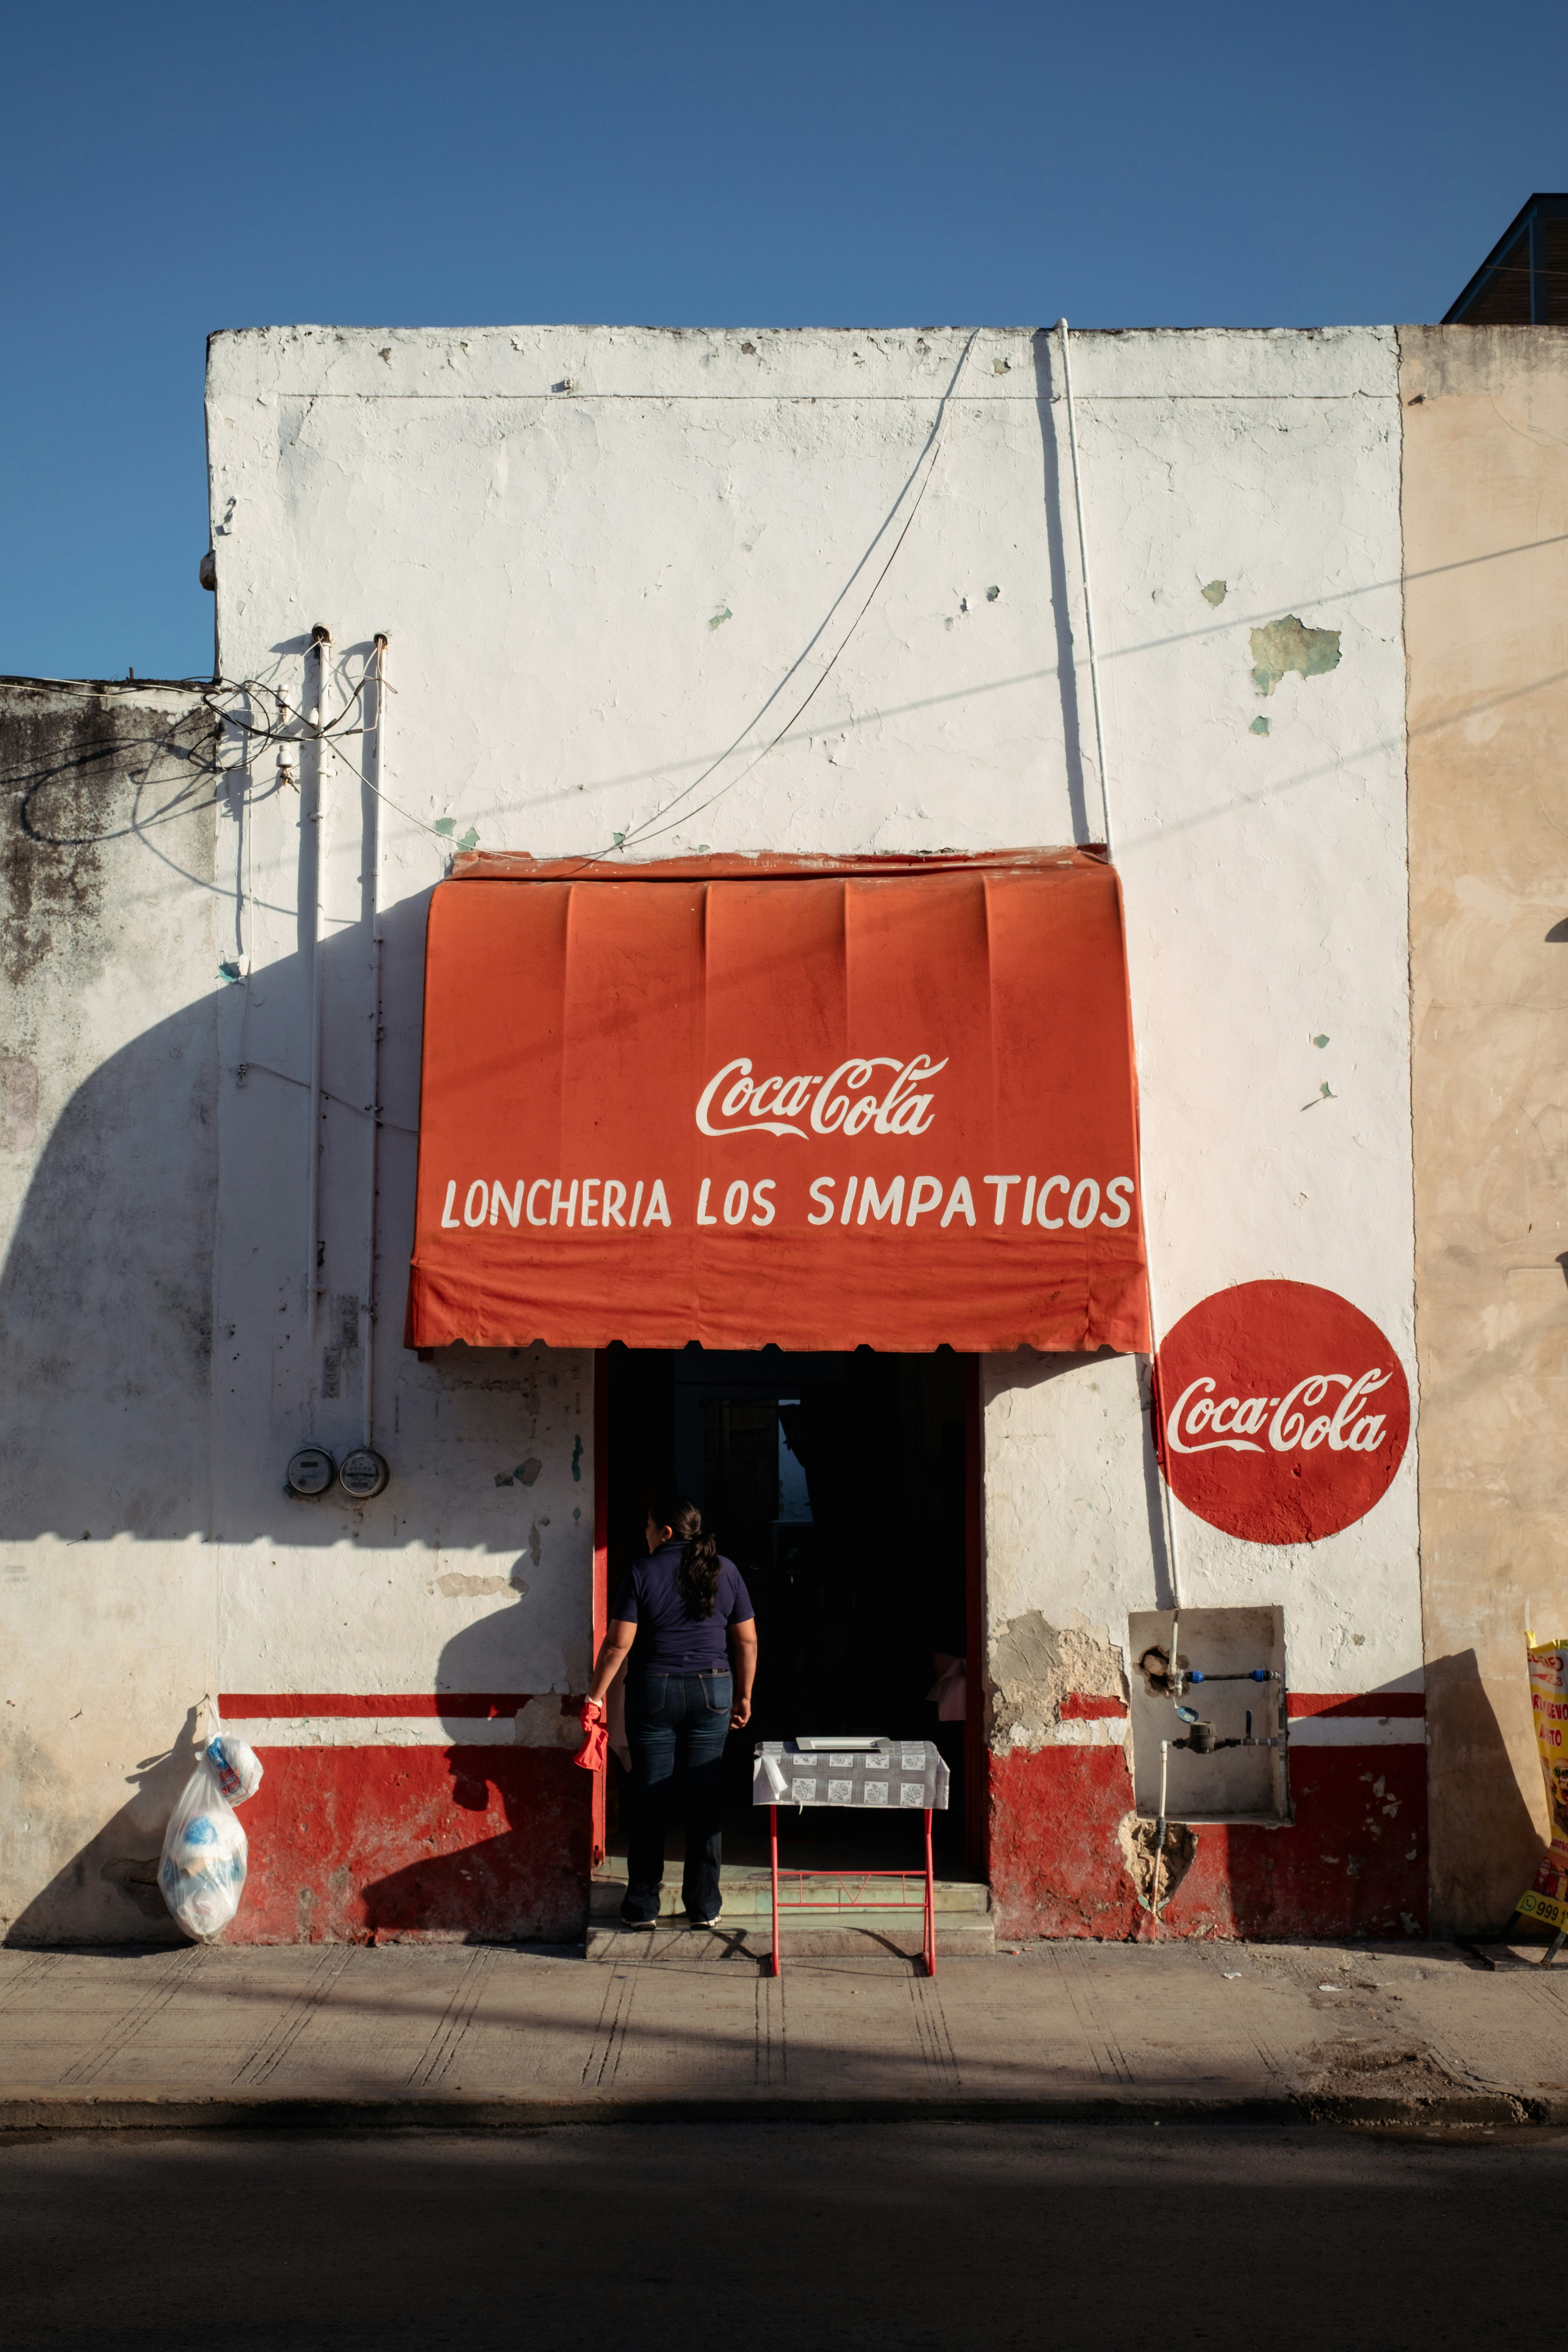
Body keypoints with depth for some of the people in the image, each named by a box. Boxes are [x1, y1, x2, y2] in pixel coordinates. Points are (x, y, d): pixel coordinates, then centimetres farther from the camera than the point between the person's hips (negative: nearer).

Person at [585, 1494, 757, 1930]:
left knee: (649, 1799, 5)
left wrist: (596, 1694, -2)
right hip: (712, 1692, 2)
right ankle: (704, 1906, 11)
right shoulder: (725, 1571, 4)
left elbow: (619, 1643, -10)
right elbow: (747, 1640, 6)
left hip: (653, 1692, -2)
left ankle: (643, 1905, 11)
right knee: (705, 1799, 7)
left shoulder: (642, 1574, -6)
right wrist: (744, 1696, 14)